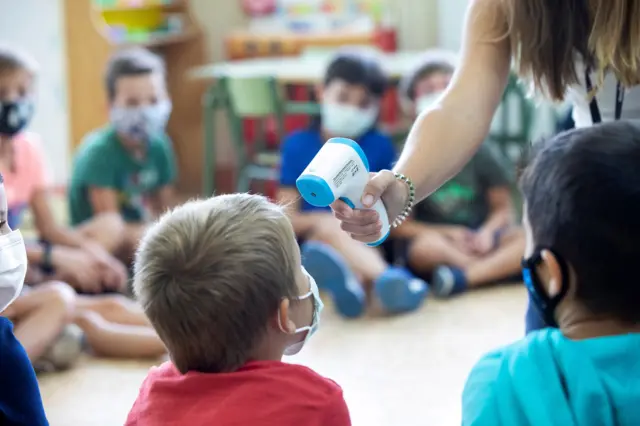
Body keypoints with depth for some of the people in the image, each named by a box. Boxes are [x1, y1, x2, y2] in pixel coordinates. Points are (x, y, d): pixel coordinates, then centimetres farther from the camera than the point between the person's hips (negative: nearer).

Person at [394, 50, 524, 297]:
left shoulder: (481, 154, 4)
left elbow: (503, 208, 4)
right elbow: (400, 224, -3)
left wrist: (487, 232, -18)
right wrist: (446, 233, -17)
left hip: (479, 239, 2)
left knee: (527, 239, -27)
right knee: (424, 247, -37)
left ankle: (462, 276, -43)